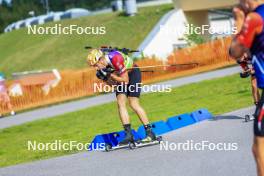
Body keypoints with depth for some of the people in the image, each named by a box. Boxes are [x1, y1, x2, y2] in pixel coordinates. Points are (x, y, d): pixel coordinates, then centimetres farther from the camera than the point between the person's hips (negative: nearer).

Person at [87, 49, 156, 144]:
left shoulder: (115, 58, -35)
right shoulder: (102, 67, -11)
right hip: (121, 77, 7)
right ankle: (129, 135, -12)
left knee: (133, 104, -14)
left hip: (133, 73, -7)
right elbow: (112, 83, 0)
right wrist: (104, 77, -17)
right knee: (120, 103, -10)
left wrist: (111, 75, -30)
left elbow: (125, 80, -30)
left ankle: (150, 133, -9)